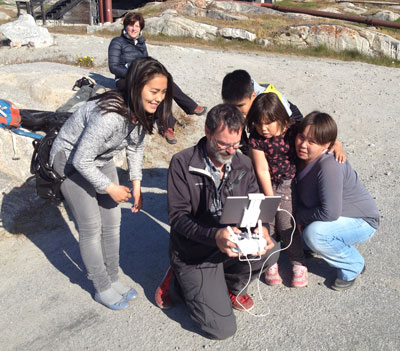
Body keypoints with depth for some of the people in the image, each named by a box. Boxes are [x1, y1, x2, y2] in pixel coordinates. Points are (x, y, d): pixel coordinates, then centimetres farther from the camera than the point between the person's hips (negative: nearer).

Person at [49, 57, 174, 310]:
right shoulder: (109, 115, -39)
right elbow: (81, 160, -31)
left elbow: (136, 146, 3)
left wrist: (136, 183, -3)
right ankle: (103, 289, 20)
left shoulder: (141, 111, -14)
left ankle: (113, 279, 30)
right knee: (92, 228, 0)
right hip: (72, 162, -7)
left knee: (113, 222, 10)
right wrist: (110, 188, -20)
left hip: (101, 161, 8)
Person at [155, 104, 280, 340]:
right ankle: (180, 281, 14)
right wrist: (215, 236, -36)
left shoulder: (244, 165, 0)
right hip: (194, 255, -5)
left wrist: (260, 229, -22)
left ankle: (232, 285, 7)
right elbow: (178, 216, -19)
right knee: (222, 329, -11)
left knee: (271, 250, -24)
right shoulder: (183, 163, -15)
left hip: (233, 245, 5)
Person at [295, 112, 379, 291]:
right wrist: (299, 217, -12)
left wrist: (299, 216, -19)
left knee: (314, 233, -31)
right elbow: (301, 195, 6)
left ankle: (353, 265, -1)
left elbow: (330, 213, -34)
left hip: (362, 221, -8)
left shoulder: (329, 166, -34)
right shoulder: (304, 158, -9)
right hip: (340, 216, 8)